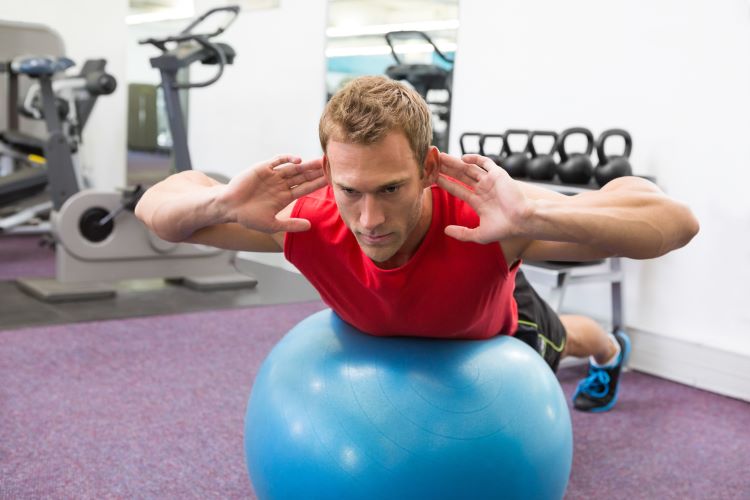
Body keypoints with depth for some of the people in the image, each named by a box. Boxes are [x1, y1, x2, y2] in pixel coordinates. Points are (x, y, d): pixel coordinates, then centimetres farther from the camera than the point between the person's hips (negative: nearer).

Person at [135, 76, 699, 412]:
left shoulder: (486, 217, -52)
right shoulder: (307, 221, -44)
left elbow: (676, 221, -55)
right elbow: (155, 207, -32)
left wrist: (533, 217, -71)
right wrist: (224, 201, -55)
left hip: (492, 325, 0)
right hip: (385, 328, 1)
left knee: (556, 344, 36)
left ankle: (611, 350, 72)